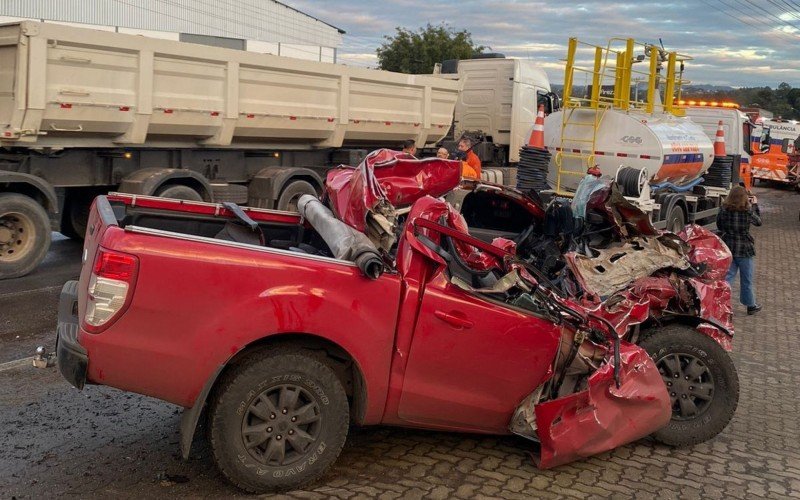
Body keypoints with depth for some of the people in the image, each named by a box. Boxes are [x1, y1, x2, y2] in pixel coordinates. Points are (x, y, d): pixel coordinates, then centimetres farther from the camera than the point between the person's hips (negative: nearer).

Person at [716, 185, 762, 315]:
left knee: (727, 276, 9)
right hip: (744, 248, -2)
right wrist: (751, 208, 14)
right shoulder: (747, 212, -14)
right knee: (747, 279, 12)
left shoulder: (723, 210, -6)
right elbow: (758, 222, 5)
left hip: (728, 247, 2)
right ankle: (751, 305, 28)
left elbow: (719, 226, 6)